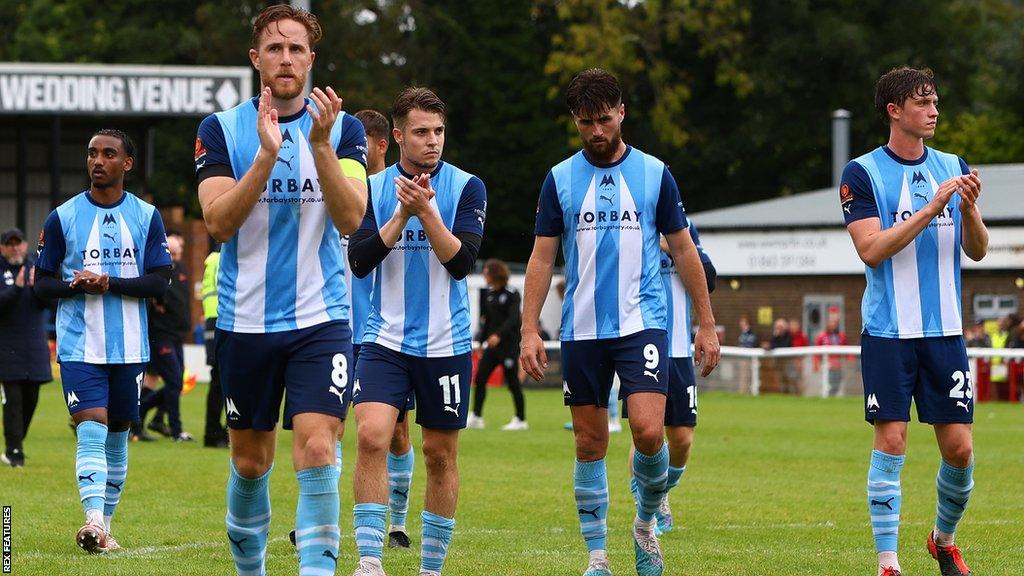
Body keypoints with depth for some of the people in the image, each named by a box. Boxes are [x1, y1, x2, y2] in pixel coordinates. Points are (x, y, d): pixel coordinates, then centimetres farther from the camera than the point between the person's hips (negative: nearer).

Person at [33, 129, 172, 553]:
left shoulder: (147, 217, 5)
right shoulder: (62, 218, 3)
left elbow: (159, 281, -2)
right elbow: (41, 282, 4)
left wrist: (109, 284, -17)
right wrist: (73, 285, -17)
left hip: (129, 347, 2)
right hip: (79, 346, -2)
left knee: (117, 435, 9)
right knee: (91, 430, -17)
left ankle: (105, 524, 19)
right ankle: (93, 518, -28)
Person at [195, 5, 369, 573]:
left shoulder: (343, 129, 1)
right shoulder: (221, 129, 0)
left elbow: (351, 218, -12)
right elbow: (219, 221, -12)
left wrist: (320, 146, -23)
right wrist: (267, 154, -23)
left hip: (320, 319, -1)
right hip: (245, 322, 1)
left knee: (317, 448, -17)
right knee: (249, 461, 11)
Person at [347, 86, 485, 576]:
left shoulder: (467, 187, -1)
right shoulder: (372, 188, 3)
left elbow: (462, 261, -11)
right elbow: (359, 260, -7)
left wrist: (426, 211, -21)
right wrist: (401, 215, -16)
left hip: (446, 345, 0)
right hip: (385, 340, 0)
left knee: (440, 455, 7)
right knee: (372, 437, -18)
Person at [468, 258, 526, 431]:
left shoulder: (512, 294, -11)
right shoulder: (489, 294, 10)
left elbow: (514, 318, -21)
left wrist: (498, 335, -32)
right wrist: (481, 342, 15)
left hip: (509, 344, -7)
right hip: (492, 345, 7)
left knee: (512, 382, -2)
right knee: (479, 379, -1)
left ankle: (521, 420, 8)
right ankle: (476, 417, 2)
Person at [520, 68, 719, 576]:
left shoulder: (654, 174, 4)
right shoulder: (560, 179, 5)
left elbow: (684, 251, 9)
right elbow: (542, 258, 6)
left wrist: (706, 324, 7)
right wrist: (529, 330, -3)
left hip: (641, 324, -1)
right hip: (582, 330, 1)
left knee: (648, 433, -16)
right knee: (590, 445, 4)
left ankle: (647, 524, 10)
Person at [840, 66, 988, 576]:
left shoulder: (953, 168, 9)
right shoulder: (863, 173, -4)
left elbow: (977, 251, 8)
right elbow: (871, 249, -14)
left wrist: (969, 209, -13)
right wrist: (931, 209, -20)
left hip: (945, 329, 4)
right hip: (888, 332, -4)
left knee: (959, 448, 2)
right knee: (891, 443, -8)